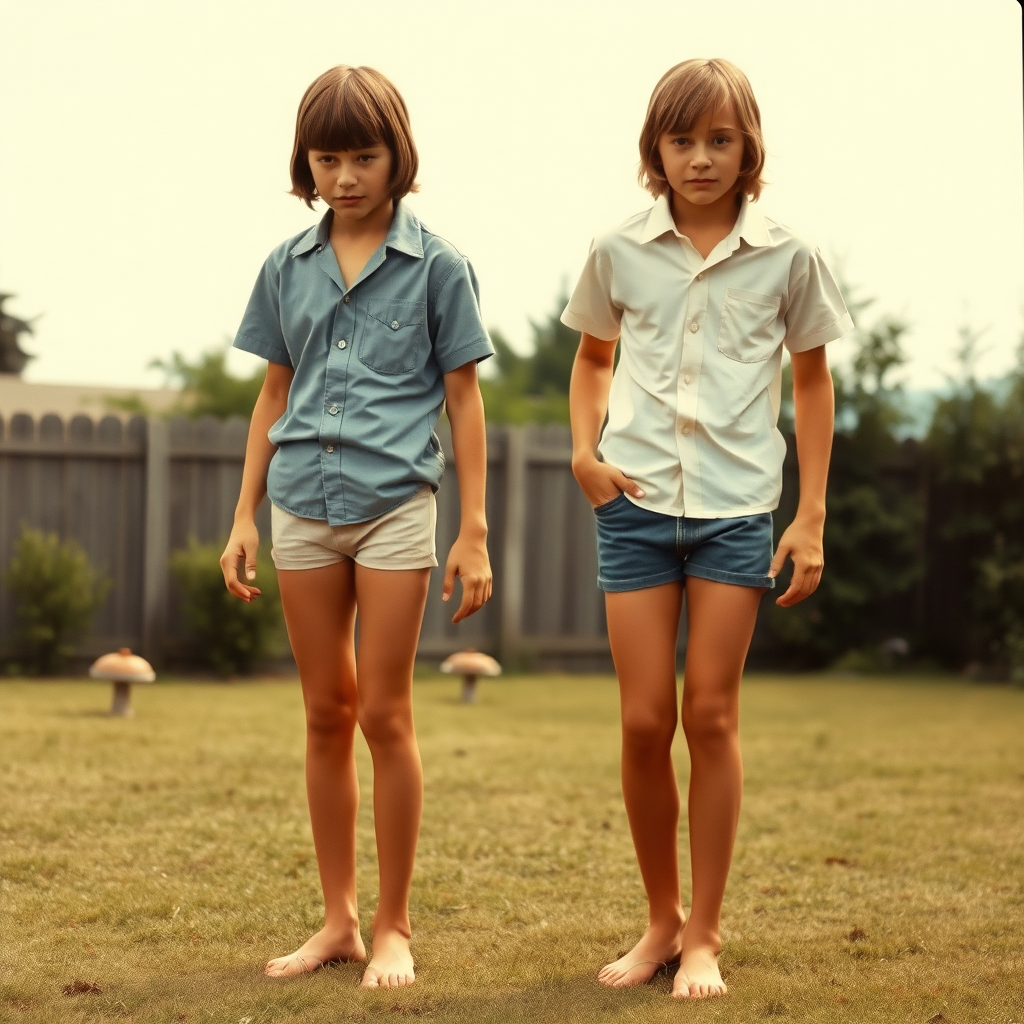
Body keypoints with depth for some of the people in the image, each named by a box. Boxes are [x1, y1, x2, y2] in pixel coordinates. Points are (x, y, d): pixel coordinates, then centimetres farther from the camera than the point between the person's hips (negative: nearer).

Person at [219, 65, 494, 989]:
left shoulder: (436, 264, -1)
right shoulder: (286, 267, 9)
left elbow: (464, 399, 0)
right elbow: (275, 396, 15)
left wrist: (474, 532, -4)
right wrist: (245, 516, 11)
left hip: (395, 504, -4)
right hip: (304, 506, 4)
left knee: (384, 713, -2)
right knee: (326, 714, 9)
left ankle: (394, 927, 9)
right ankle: (338, 920, 18)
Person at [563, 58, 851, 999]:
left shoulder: (786, 258, -1)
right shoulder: (620, 252, 3)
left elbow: (811, 382, 9)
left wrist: (812, 517, 5)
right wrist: (584, 450, 2)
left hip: (737, 508, -1)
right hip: (637, 501, 1)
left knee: (712, 716, 0)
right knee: (644, 722, 1)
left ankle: (704, 935, 11)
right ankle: (661, 920, 18)